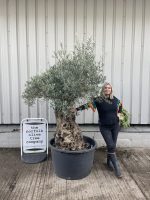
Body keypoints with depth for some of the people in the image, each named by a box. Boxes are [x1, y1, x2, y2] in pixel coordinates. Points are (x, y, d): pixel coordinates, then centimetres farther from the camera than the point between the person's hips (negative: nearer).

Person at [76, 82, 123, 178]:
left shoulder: (115, 99, 0)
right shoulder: (98, 100, -13)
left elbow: (120, 105, 21)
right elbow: (88, 104, -20)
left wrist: (118, 113, 13)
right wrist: (76, 109, -29)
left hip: (115, 125, 4)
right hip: (104, 127, -4)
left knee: (112, 146, 11)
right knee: (111, 146, -9)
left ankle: (109, 162, 34)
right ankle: (116, 167, 2)